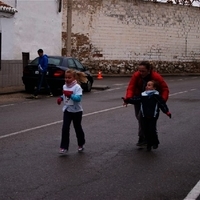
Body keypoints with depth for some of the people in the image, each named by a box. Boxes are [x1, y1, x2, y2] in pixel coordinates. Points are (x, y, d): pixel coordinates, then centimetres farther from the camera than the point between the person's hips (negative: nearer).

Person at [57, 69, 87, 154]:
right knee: (65, 129, -5)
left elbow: (78, 98, -29)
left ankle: (81, 145, 33)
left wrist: (71, 95, -42)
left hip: (76, 111, -4)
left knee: (77, 128, 12)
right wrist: (61, 98, 0)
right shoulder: (65, 86, 2)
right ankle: (64, 147, -1)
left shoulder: (77, 87, -17)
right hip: (67, 110, 4)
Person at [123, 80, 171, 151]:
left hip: (153, 117, -4)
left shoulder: (156, 96, -1)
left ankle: (155, 142, 12)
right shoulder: (142, 95, 8)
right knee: (146, 131, 5)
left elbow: (162, 104, -1)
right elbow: (135, 100, 5)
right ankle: (149, 144, 18)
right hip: (144, 116, 4)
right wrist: (128, 100, -5)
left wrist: (167, 112, -6)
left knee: (152, 129, -9)